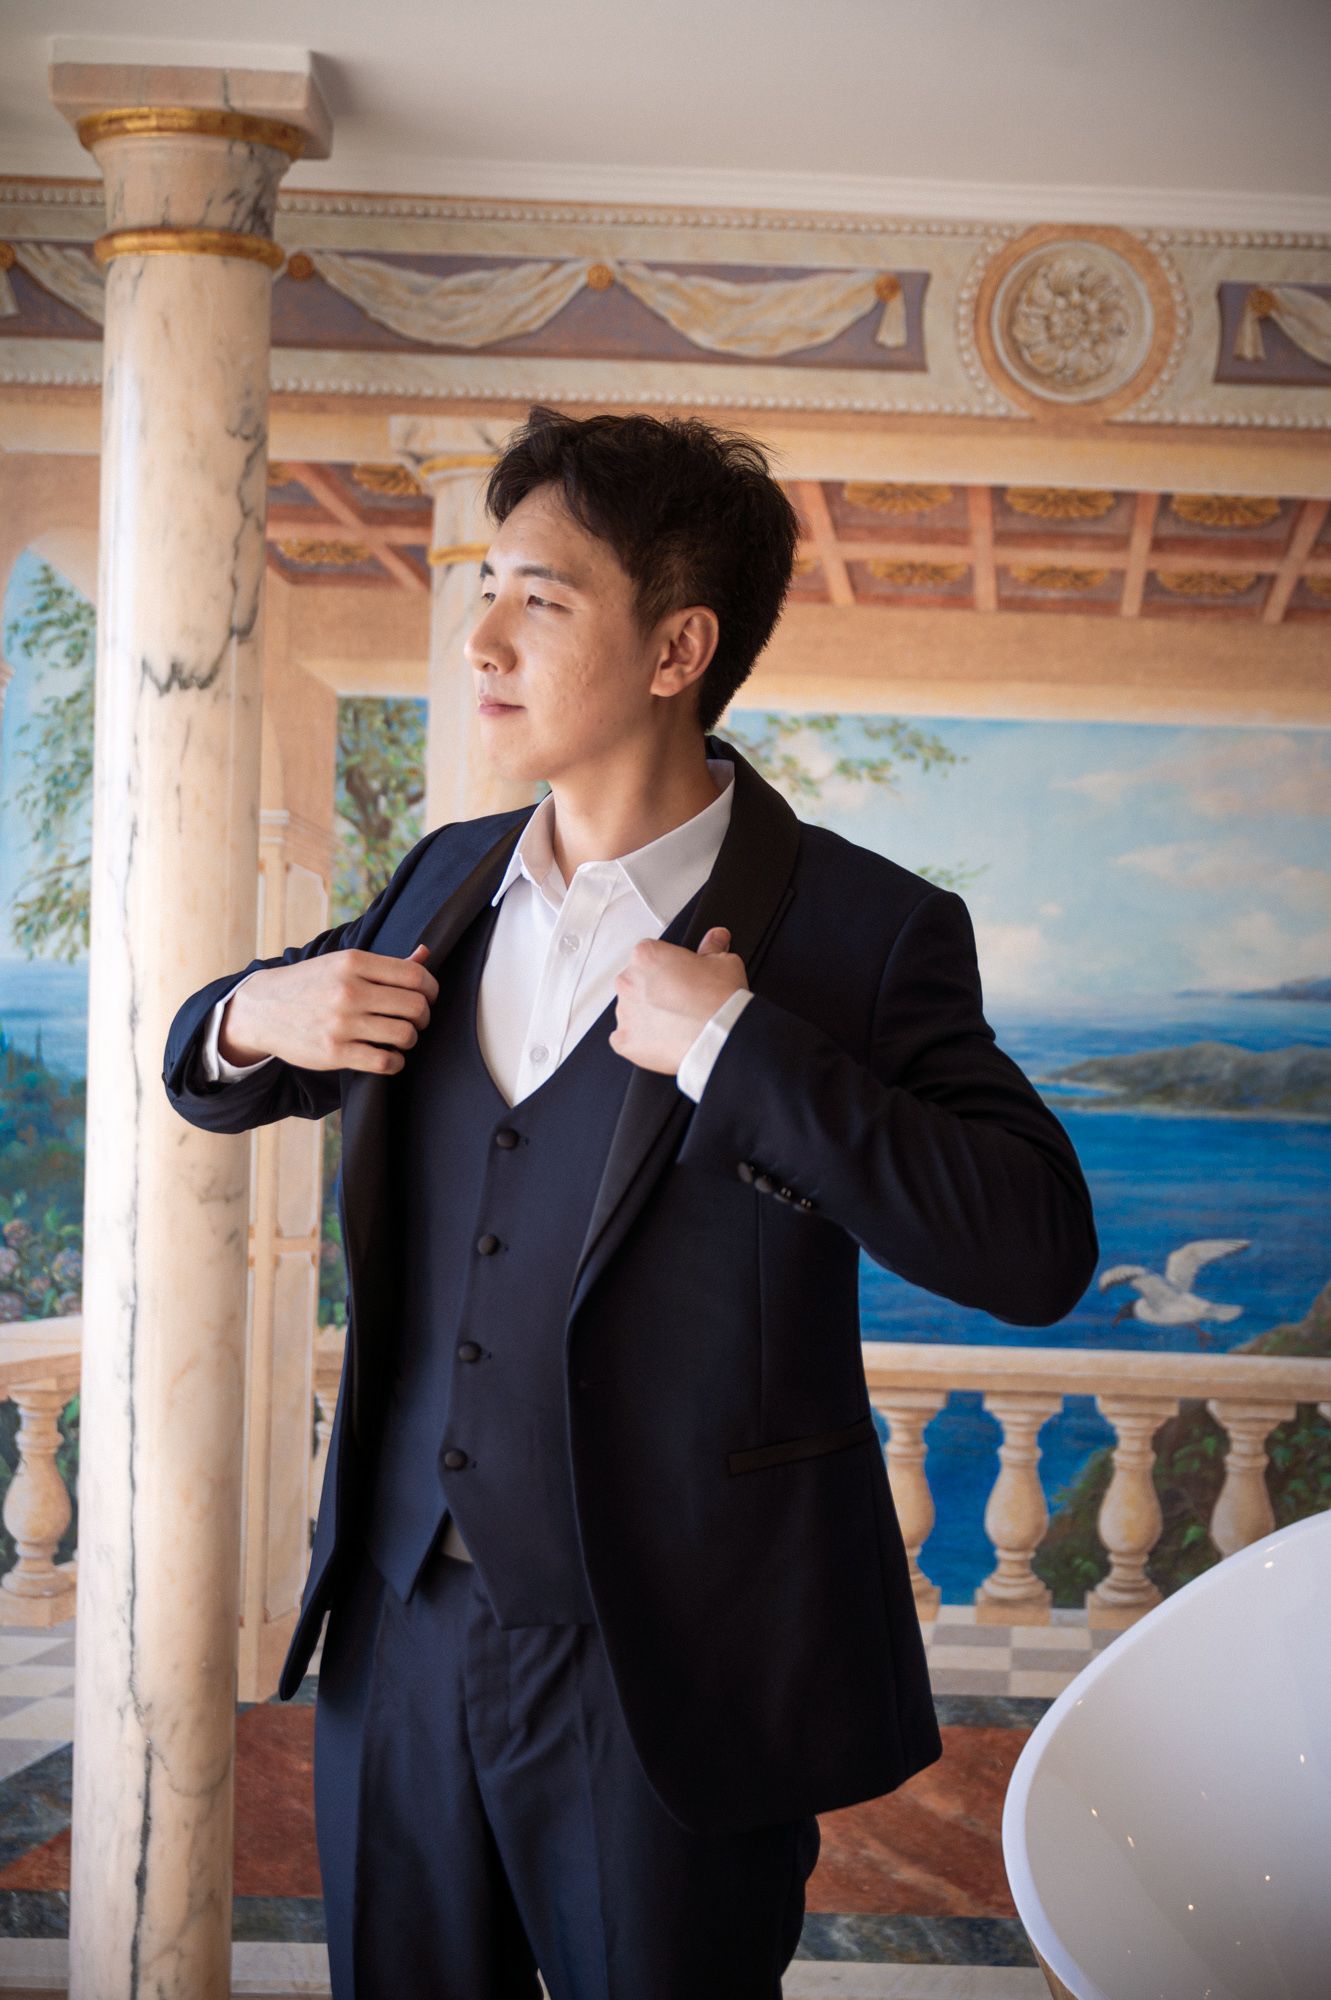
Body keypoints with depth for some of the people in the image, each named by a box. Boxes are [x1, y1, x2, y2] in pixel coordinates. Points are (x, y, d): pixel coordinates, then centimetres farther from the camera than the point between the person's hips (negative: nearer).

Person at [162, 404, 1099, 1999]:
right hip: (405, 1631, 5)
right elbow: (211, 1072, 23)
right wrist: (254, 1016, -2)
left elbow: (1039, 1249, -22)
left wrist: (732, 1042, -25)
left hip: (668, 1678, -5)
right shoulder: (449, 880, 8)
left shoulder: (862, 932, -11)